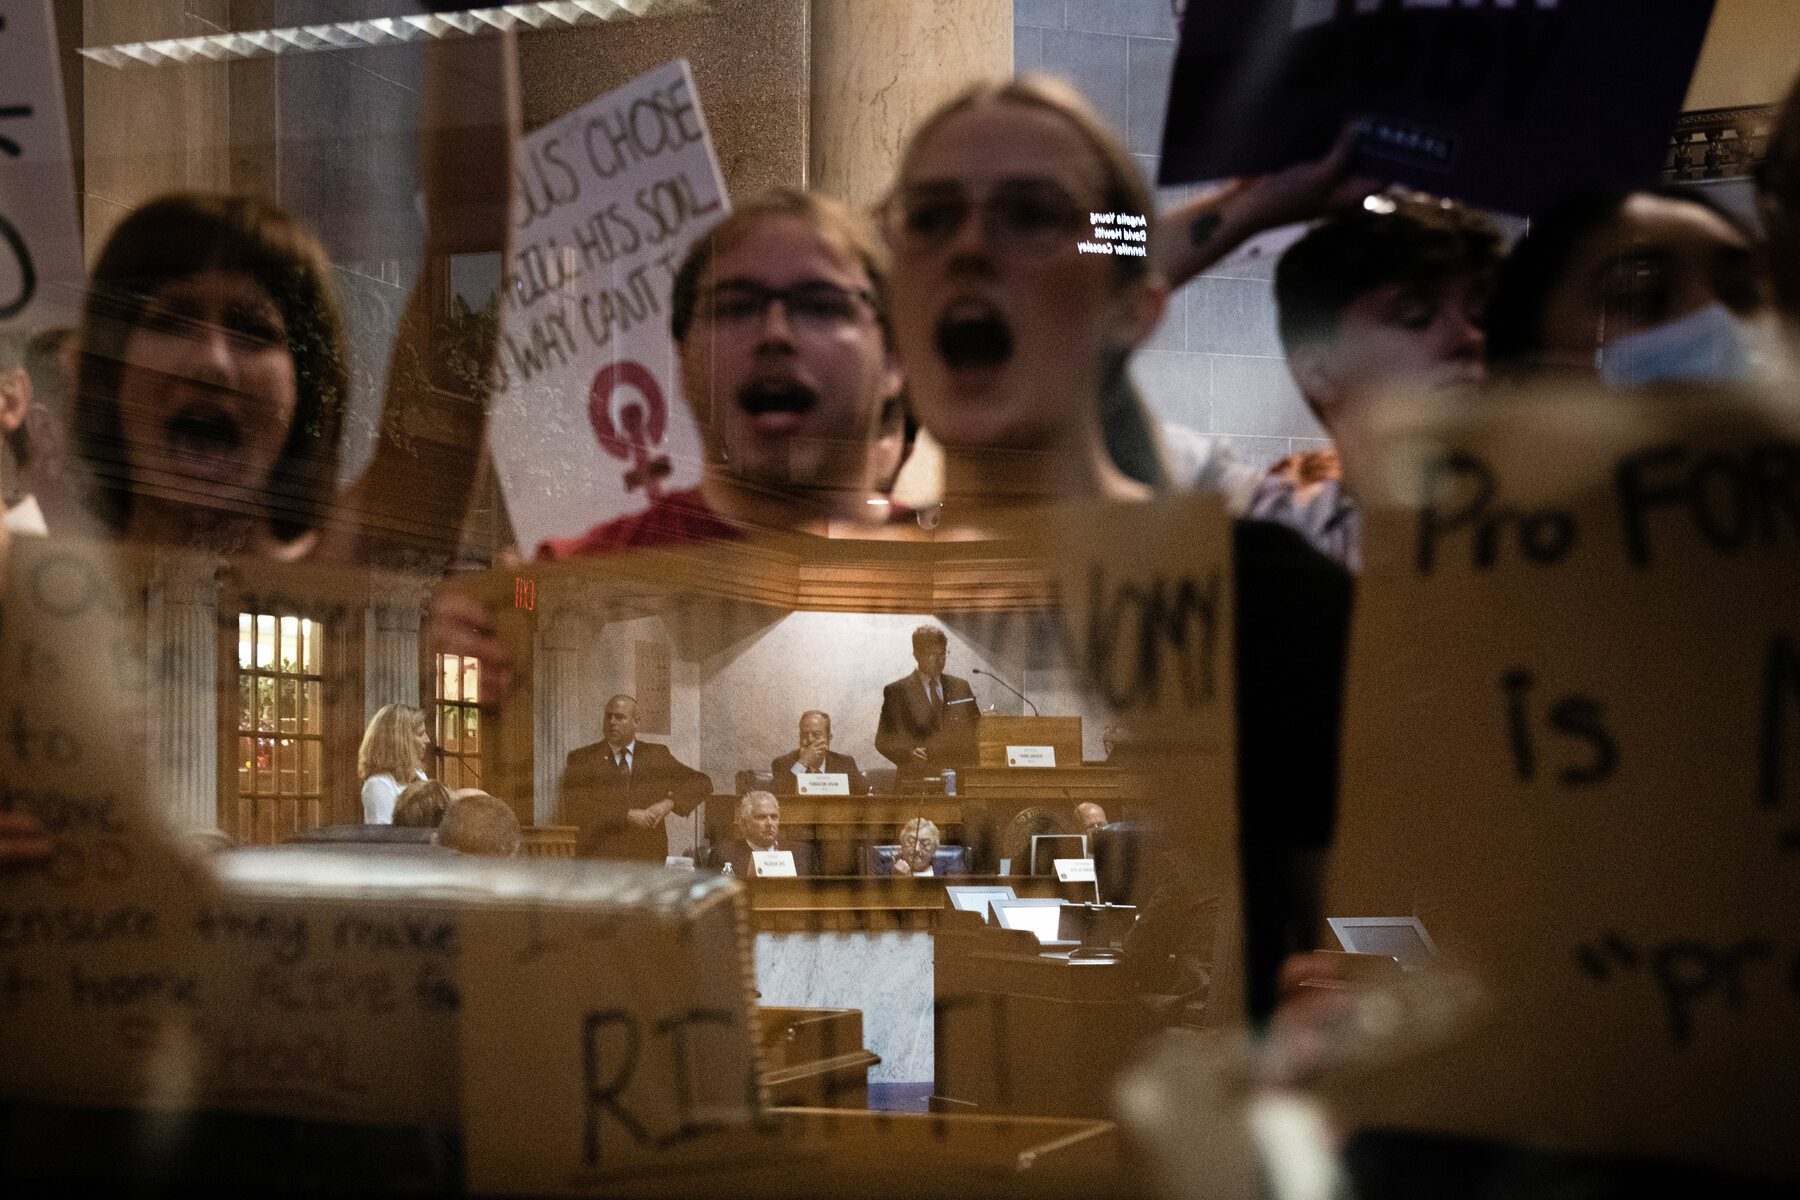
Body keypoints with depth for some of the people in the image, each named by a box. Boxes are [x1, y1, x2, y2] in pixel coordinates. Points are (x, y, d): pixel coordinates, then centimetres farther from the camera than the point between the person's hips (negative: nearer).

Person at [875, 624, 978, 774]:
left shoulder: (961, 687, 17)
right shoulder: (897, 691, 5)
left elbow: (974, 733, 19)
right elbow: (883, 740, 0)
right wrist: (908, 753, -18)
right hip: (917, 777, -1)